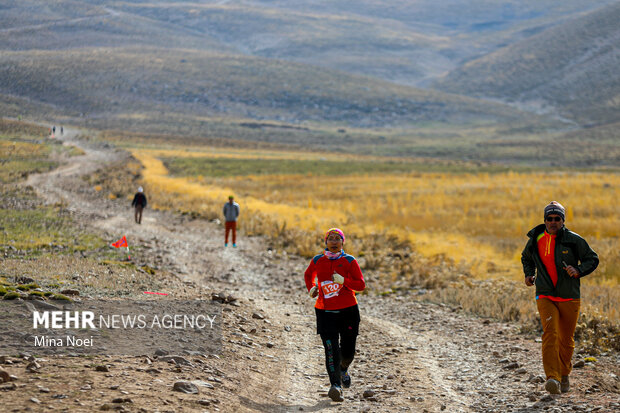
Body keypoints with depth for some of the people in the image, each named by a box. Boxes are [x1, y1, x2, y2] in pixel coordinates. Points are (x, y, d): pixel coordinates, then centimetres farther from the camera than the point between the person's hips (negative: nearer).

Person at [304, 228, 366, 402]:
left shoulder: (349, 261, -1)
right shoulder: (317, 261, 5)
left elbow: (361, 285, -4)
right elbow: (308, 275, 26)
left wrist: (344, 281, -20)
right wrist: (311, 288, 8)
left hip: (348, 310, 0)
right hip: (325, 311, 0)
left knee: (348, 351, 9)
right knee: (331, 349, -16)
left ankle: (343, 369, 44)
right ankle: (335, 386, -18)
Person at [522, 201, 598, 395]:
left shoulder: (573, 240, -4)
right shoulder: (536, 239, 3)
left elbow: (592, 259, 4)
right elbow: (526, 258, 24)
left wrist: (579, 270, -15)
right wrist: (529, 274, 6)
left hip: (569, 297, 0)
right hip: (545, 296, 0)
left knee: (566, 339, 10)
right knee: (550, 333, -21)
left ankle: (564, 375, 34)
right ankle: (552, 378, -29)